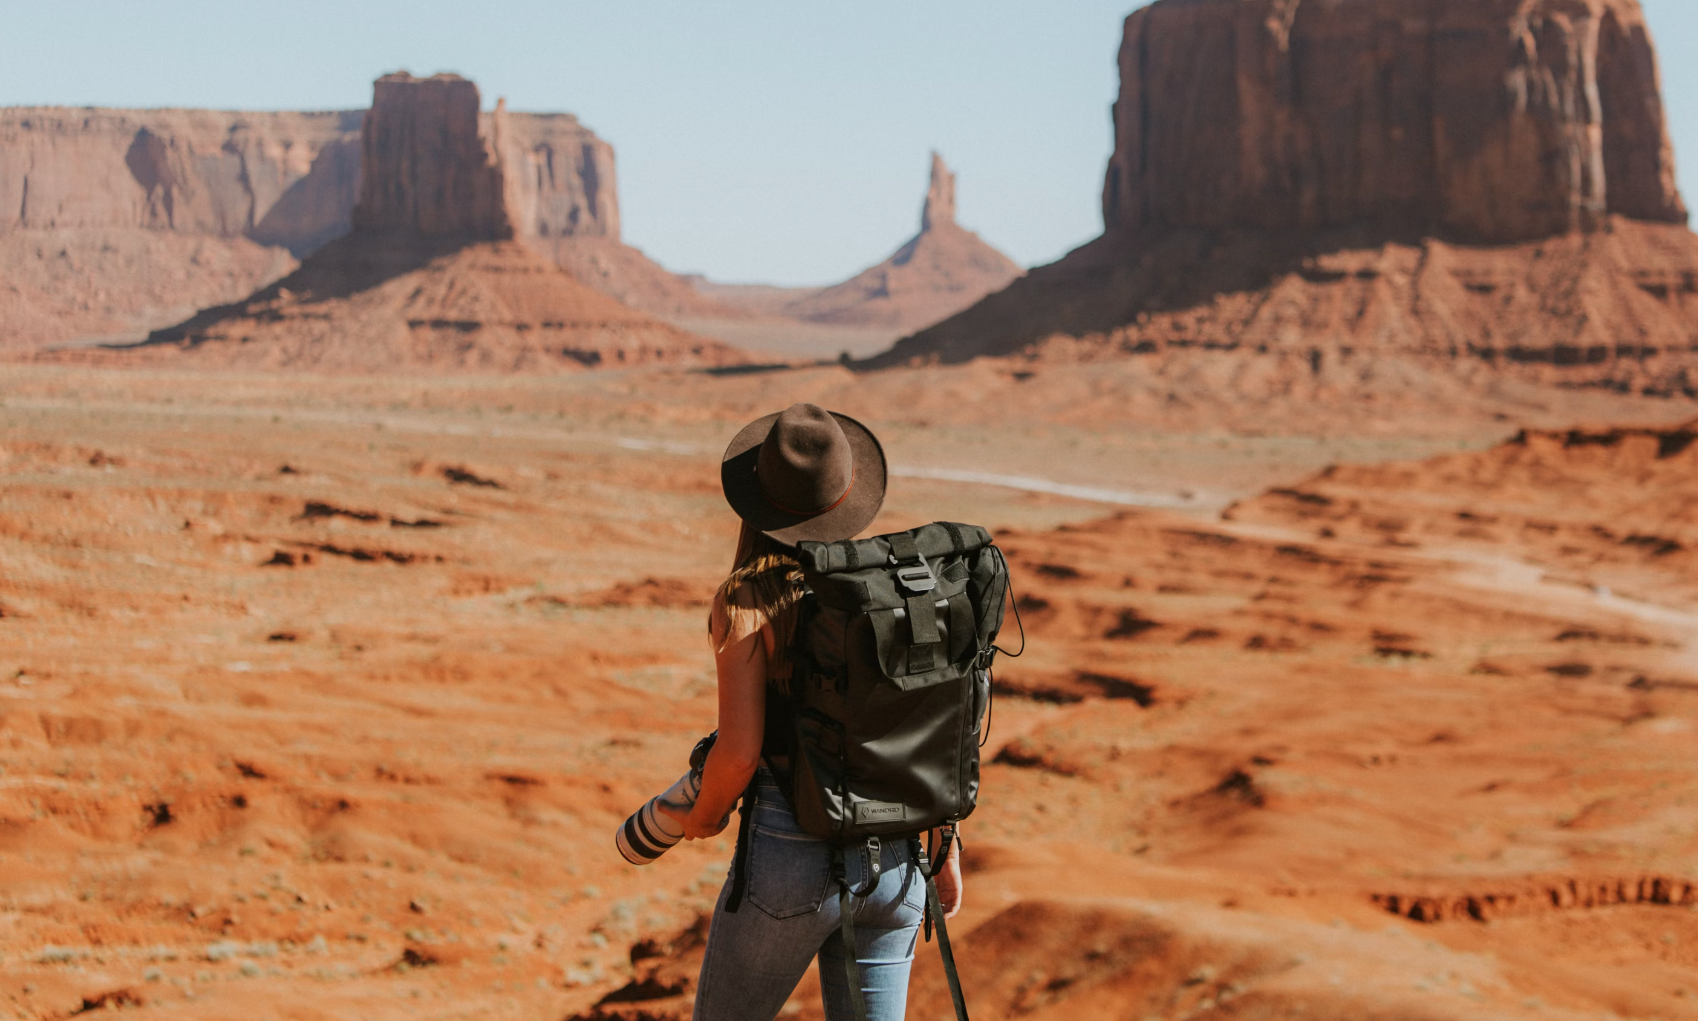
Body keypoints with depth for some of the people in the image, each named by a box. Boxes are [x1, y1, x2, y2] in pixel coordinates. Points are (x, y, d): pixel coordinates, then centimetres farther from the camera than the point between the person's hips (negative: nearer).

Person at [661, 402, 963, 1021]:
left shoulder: (747, 602, -12)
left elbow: (739, 751, -18)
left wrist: (705, 814, 4)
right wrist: (946, 847, 13)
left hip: (792, 857, -4)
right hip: (891, 857, 4)